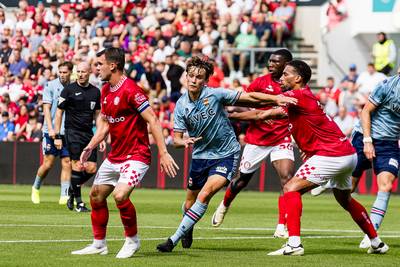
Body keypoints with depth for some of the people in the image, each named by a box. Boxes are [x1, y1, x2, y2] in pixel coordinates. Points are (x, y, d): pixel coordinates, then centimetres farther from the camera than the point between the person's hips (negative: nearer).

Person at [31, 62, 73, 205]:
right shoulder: (50, 86, -3)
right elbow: (46, 108, -7)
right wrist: (50, 128, -16)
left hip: (67, 132, 3)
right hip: (51, 132, -3)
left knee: (67, 163, -2)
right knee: (48, 164, -2)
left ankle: (64, 196, 1)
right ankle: (36, 188, 23)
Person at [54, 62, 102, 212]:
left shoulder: (95, 92, 9)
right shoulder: (69, 90, -3)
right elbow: (59, 112, -1)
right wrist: (57, 136, -6)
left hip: (89, 134, 5)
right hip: (73, 133, -5)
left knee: (91, 169, -1)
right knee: (77, 166, -12)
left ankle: (72, 189, 24)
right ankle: (79, 203, -5)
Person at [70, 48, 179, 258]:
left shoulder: (130, 90, -19)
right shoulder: (105, 90, 9)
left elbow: (152, 120, -21)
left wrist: (163, 153, -25)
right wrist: (90, 147, 5)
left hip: (136, 156, -9)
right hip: (114, 155, 9)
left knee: (120, 195, -26)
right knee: (96, 196, 11)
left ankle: (132, 240, -3)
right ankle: (99, 244, 25)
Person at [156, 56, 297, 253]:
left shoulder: (215, 94, -15)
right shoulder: (181, 105, -6)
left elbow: (250, 97, -12)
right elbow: (176, 138, -5)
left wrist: (277, 99, -22)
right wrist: (184, 142, -29)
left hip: (226, 154, -4)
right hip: (200, 155, 4)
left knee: (204, 195, -23)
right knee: (189, 204, 12)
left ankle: (175, 239, -18)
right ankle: (188, 230, 47)